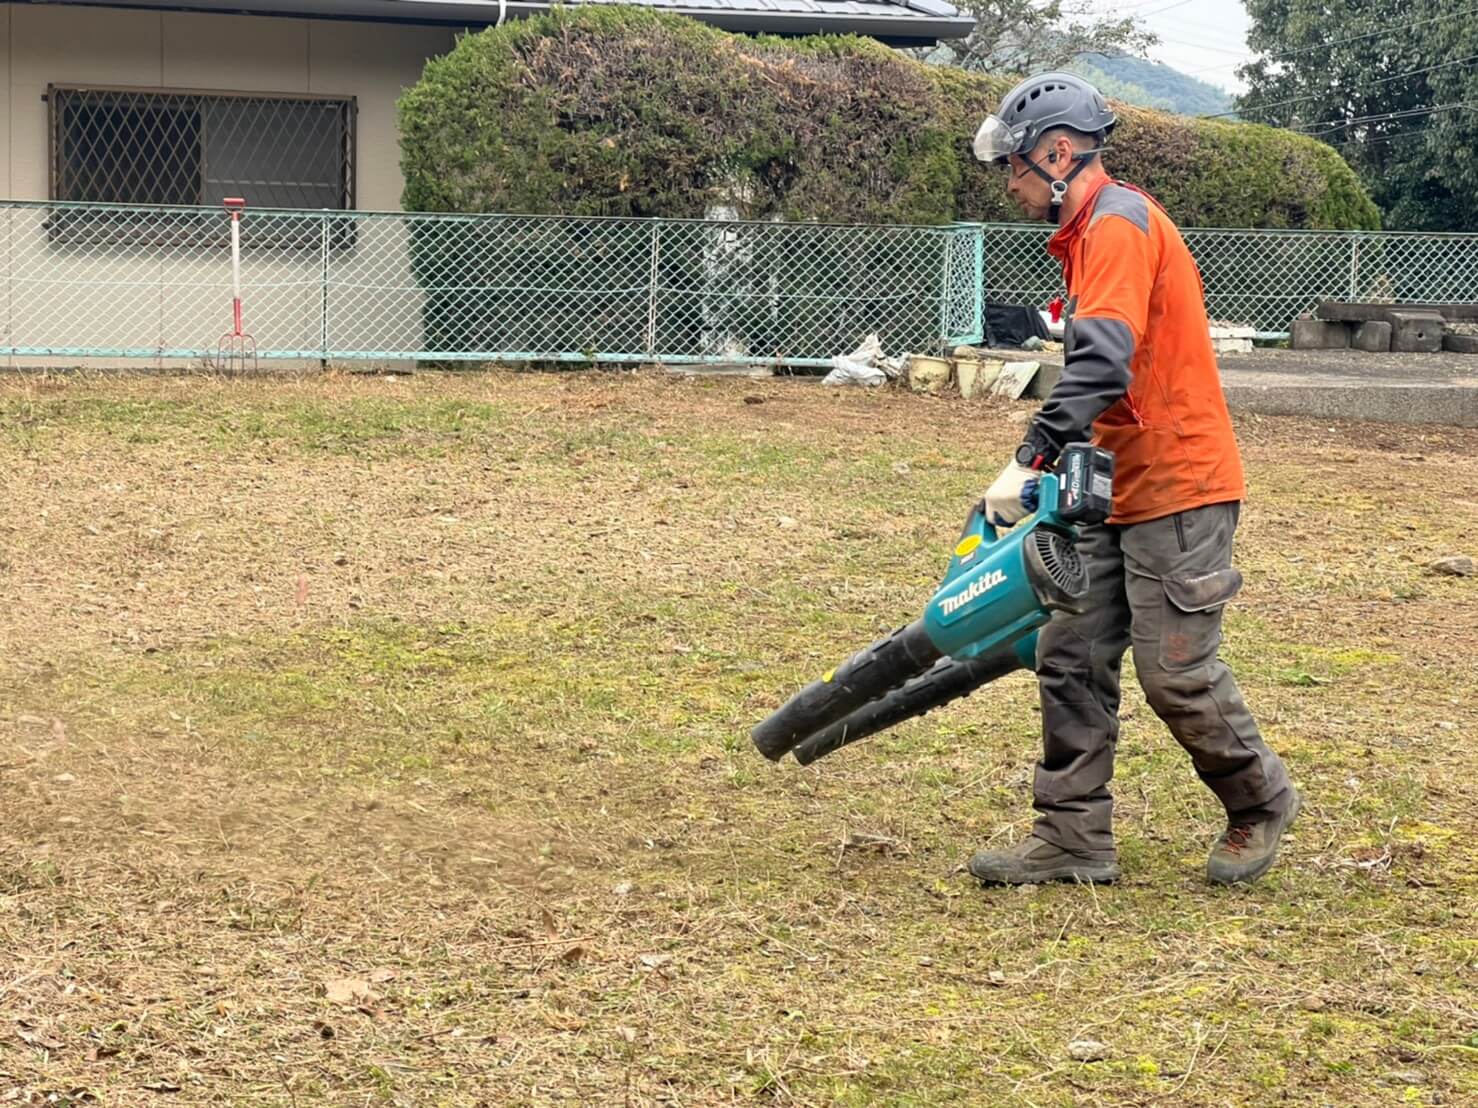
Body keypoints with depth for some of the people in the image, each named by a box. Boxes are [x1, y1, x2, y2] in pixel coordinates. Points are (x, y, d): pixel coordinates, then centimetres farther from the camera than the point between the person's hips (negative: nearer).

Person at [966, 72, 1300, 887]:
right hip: (1117, 494, 10)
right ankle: (1073, 838, 8)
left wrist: (1031, 460, -32)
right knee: (1070, 658, 5)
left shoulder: (1119, 223, -15)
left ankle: (1260, 803, 17)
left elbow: (1101, 363, -28)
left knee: (1176, 672, -5)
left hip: (1179, 490, -10)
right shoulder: (1088, 233, 17)